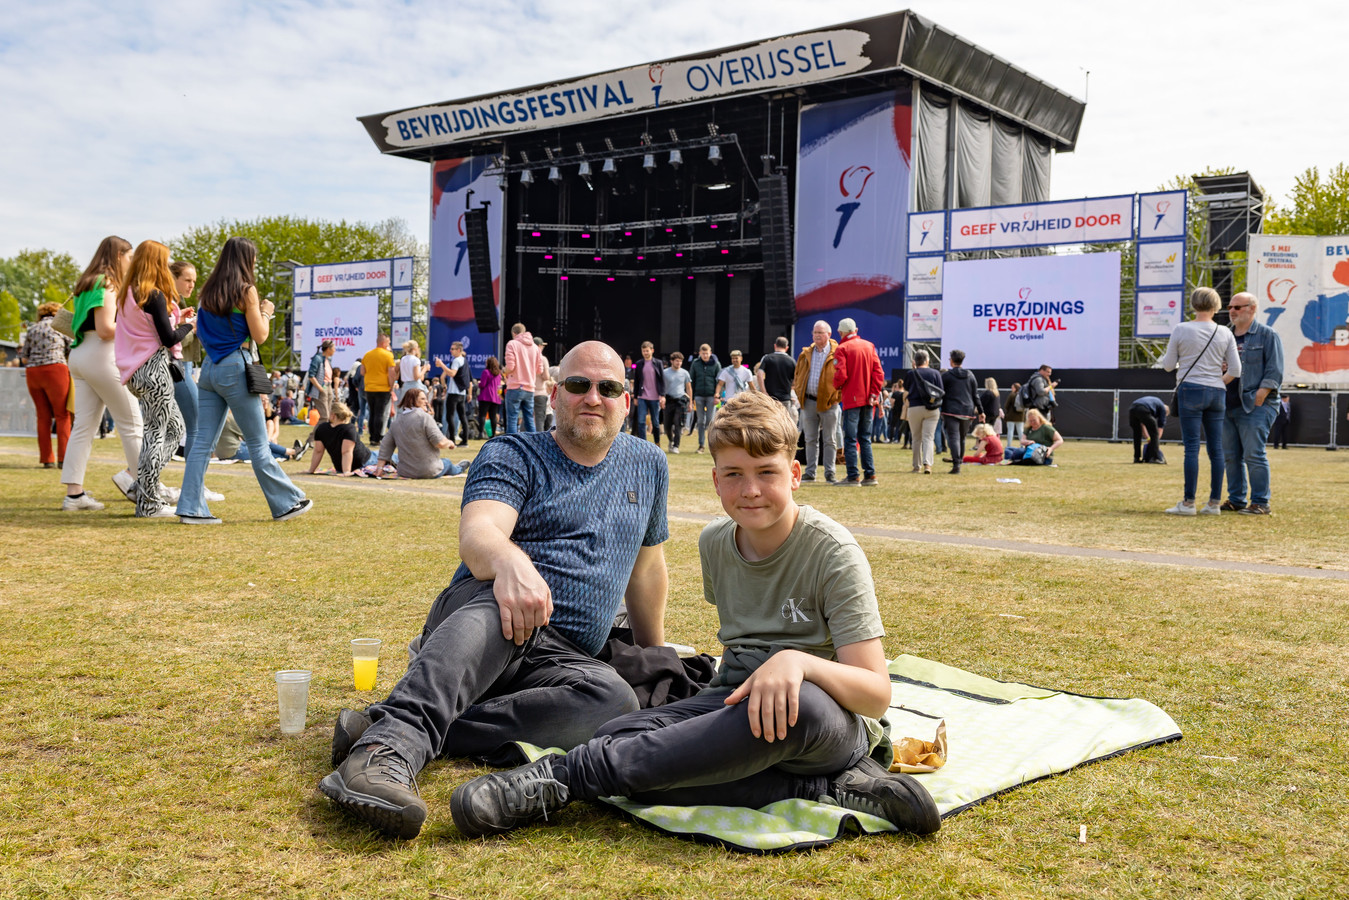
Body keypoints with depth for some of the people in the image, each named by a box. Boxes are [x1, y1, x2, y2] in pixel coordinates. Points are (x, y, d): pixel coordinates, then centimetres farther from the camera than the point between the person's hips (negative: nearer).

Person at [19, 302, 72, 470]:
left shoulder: (32, 329, 17)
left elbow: (24, 358, 15)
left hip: (32, 373, 4)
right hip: (54, 371, -4)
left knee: (43, 417, 8)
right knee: (62, 416, -1)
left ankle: (47, 459, 6)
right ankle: (64, 458, -8)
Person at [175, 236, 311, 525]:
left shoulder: (208, 292, 11)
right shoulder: (246, 290, -8)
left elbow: (201, 335, 18)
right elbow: (259, 336, -8)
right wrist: (265, 313, 10)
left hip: (209, 368, 6)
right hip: (234, 369, -6)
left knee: (203, 441, 5)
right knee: (258, 444, 1)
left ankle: (191, 507, 2)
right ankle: (287, 503, 11)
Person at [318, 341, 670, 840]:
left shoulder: (648, 464, 17)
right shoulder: (510, 455, 4)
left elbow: (646, 568, 29)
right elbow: (476, 535, -17)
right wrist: (510, 561, -41)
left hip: (560, 659, 3)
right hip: (475, 614, -3)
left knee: (614, 700, -34)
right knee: (507, 605, -40)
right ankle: (387, 745, -59)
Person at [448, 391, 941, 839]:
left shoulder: (832, 551, -12)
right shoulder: (715, 543, 7)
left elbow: (876, 693, -18)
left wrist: (798, 661, -35)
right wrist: (748, 682, 10)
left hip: (835, 722, -5)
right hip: (738, 701, 5)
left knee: (802, 707, -43)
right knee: (615, 737, -24)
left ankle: (567, 774, -35)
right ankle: (829, 790, -24)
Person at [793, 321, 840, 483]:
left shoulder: (836, 354, -4)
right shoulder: (805, 354, 10)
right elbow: (798, 375, 19)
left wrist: (836, 396, -9)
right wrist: (798, 393, 8)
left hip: (828, 403, -4)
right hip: (809, 402, 4)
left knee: (829, 440, 2)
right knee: (811, 439, 9)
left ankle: (829, 473, 8)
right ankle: (810, 473, 14)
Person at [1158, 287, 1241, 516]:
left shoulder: (1181, 330, -3)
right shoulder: (1225, 334, 5)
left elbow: (1168, 366, 1)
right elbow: (1235, 370, 4)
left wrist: (1169, 352, 21)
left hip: (1191, 390, -3)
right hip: (1217, 394, 3)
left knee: (1191, 447, -5)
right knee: (1216, 449, 6)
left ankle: (1188, 503, -5)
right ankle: (1215, 502, 9)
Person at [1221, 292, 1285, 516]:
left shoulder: (1267, 335, -1)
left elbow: (1274, 371, -8)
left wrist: (1260, 395, -15)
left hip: (1256, 406, -7)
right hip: (1228, 405, 7)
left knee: (1254, 455, -9)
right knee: (1230, 455, 8)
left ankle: (1260, 503, -4)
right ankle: (1236, 499, 17)